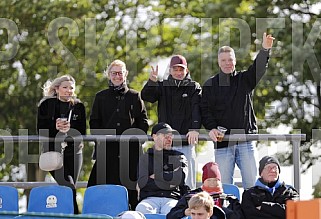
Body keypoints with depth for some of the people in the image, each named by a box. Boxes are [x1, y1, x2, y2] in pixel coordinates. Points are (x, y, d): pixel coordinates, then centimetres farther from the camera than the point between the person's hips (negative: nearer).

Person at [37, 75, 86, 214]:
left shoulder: (78, 106, 8)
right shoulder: (46, 105, 3)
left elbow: (82, 132, 4)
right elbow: (40, 130, 1)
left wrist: (70, 129, -16)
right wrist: (55, 127, -17)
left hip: (74, 153, 3)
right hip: (53, 151, -3)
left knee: (69, 188, 0)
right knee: (68, 188, -17)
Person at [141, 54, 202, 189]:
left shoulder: (194, 87, 9)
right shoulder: (162, 86, 13)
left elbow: (197, 110, -5)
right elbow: (146, 96, -4)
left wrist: (194, 129, -23)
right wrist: (152, 81, -24)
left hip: (186, 143, -1)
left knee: (188, 183, -1)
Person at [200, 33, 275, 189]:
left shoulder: (245, 79, 9)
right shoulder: (210, 85, 9)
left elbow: (259, 68, -9)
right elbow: (205, 110, 5)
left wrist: (265, 50, -28)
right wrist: (211, 128, -13)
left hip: (246, 140, 0)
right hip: (222, 141, 0)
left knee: (251, 181, -1)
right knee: (224, 183, 1)